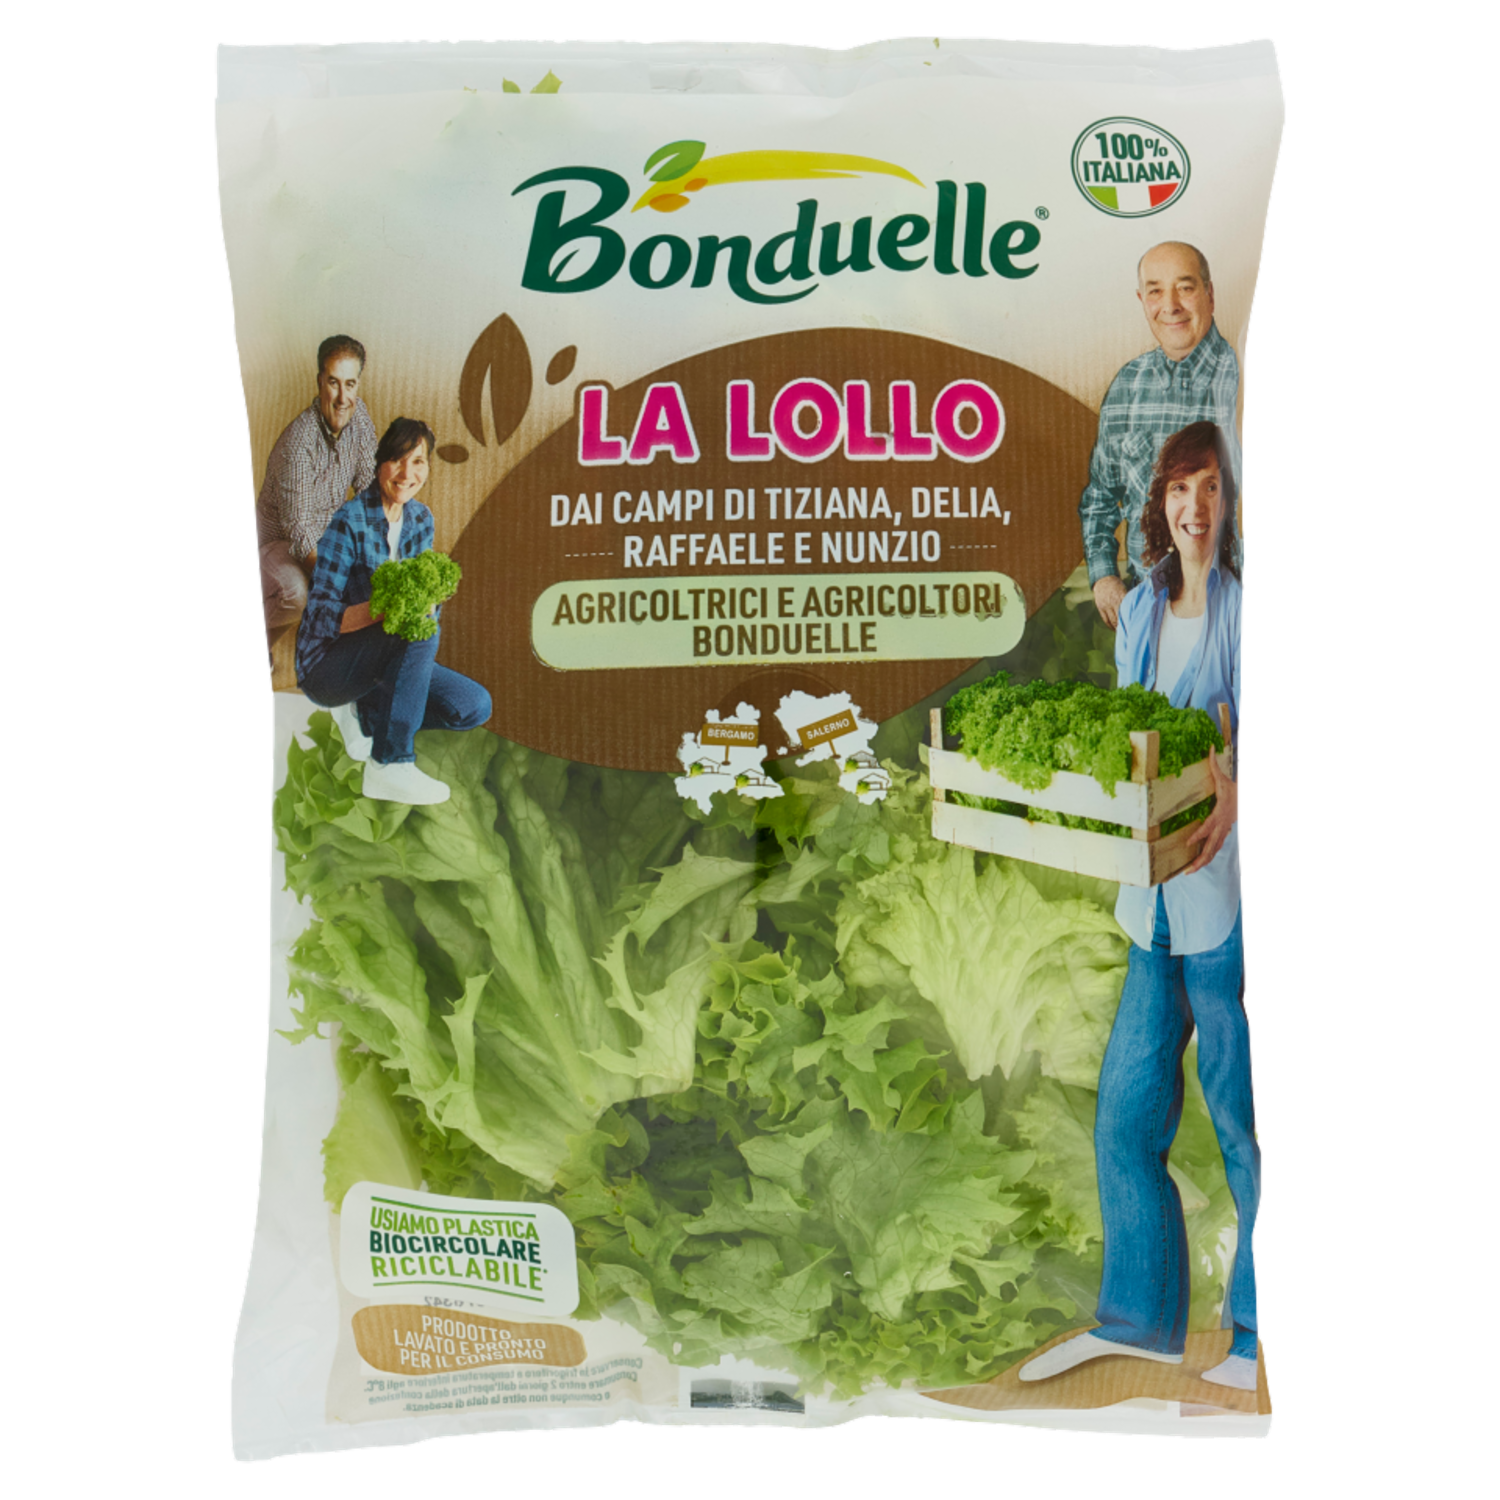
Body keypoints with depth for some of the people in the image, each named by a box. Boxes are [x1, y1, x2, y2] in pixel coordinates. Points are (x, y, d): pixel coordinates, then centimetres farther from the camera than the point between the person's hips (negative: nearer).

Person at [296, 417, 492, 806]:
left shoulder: (421, 518, 2)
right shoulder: (351, 522, -19)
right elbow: (322, 616, -21)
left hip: (380, 664, 7)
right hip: (326, 667, -7)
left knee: (475, 707, -9)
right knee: (423, 629, -33)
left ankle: (364, 714, 10)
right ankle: (389, 767, -25)